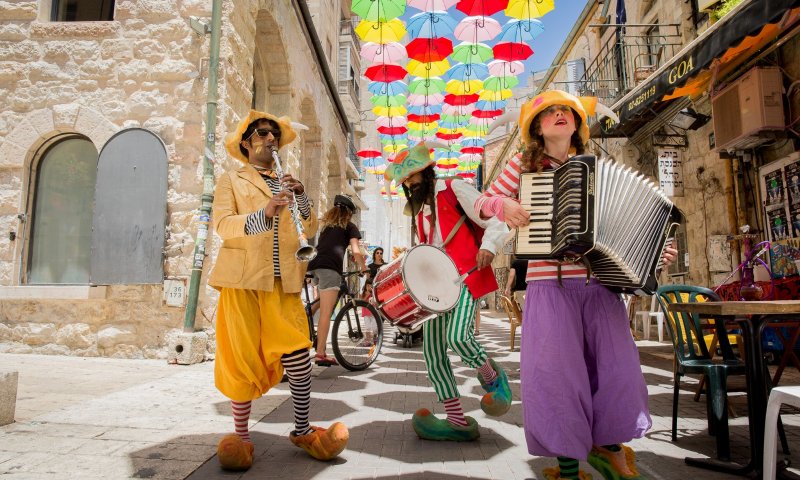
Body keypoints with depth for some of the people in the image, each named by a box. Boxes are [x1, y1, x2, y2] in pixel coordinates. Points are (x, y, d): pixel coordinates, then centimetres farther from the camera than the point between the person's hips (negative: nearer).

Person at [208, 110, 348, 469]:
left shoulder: (286, 183, 22)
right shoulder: (232, 180, 10)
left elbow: (309, 230, 14)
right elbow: (223, 225, -8)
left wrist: (302, 199, -4)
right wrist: (264, 212, -24)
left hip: (283, 282, 3)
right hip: (243, 280, -3)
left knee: (299, 355, -5)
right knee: (243, 359, 1)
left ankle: (302, 429, 12)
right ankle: (241, 436, 17)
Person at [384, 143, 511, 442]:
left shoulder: (454, 190, 2)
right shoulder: (418, 209, 22)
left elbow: (494, 220, -3)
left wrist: (488, 247, -21)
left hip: (466, 276, -7)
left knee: (457, 336, -28)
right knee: (433, 353, 0)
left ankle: (492, 377, 4)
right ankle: (458, 422, 11)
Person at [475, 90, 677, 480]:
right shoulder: (523, 165, 7)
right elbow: (482, 203, 8)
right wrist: (503, 204, -12)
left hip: (599, 283, 4)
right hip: (549, 283, -3)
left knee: (615, 366, 5)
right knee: (558, 372, -3)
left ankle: (608, 447, 32)